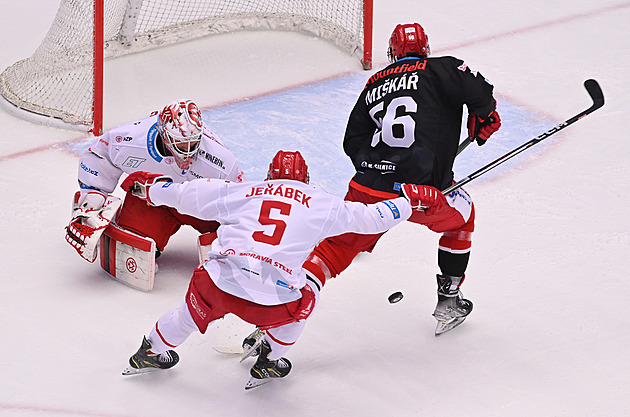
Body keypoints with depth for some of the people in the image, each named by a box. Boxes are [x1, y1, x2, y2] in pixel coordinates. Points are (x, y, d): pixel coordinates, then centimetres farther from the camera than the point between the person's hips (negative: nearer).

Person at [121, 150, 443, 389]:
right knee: (306, 296, 29)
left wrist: (148, 187, 41)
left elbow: (186, 195, 24)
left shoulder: (241, 191, 20)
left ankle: (151, 351, 46)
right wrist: (413, 198, 35)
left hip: (220, 283, 2)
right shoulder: (323, 204, 16)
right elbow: (371, 218, 20)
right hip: (272, 302, -2)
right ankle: (269, 363, 33)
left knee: (199, 306, 34)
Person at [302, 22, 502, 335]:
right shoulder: (441, 69, 6)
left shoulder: (374, 84, 20)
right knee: (462, 215, 28)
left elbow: (353, 141, 18)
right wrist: (483, 122, 11)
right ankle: (448, 301, 30)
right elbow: (479, 93, -8)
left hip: (368, 190, 3)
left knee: (336, 248, 12)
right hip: (422, 191, -3)